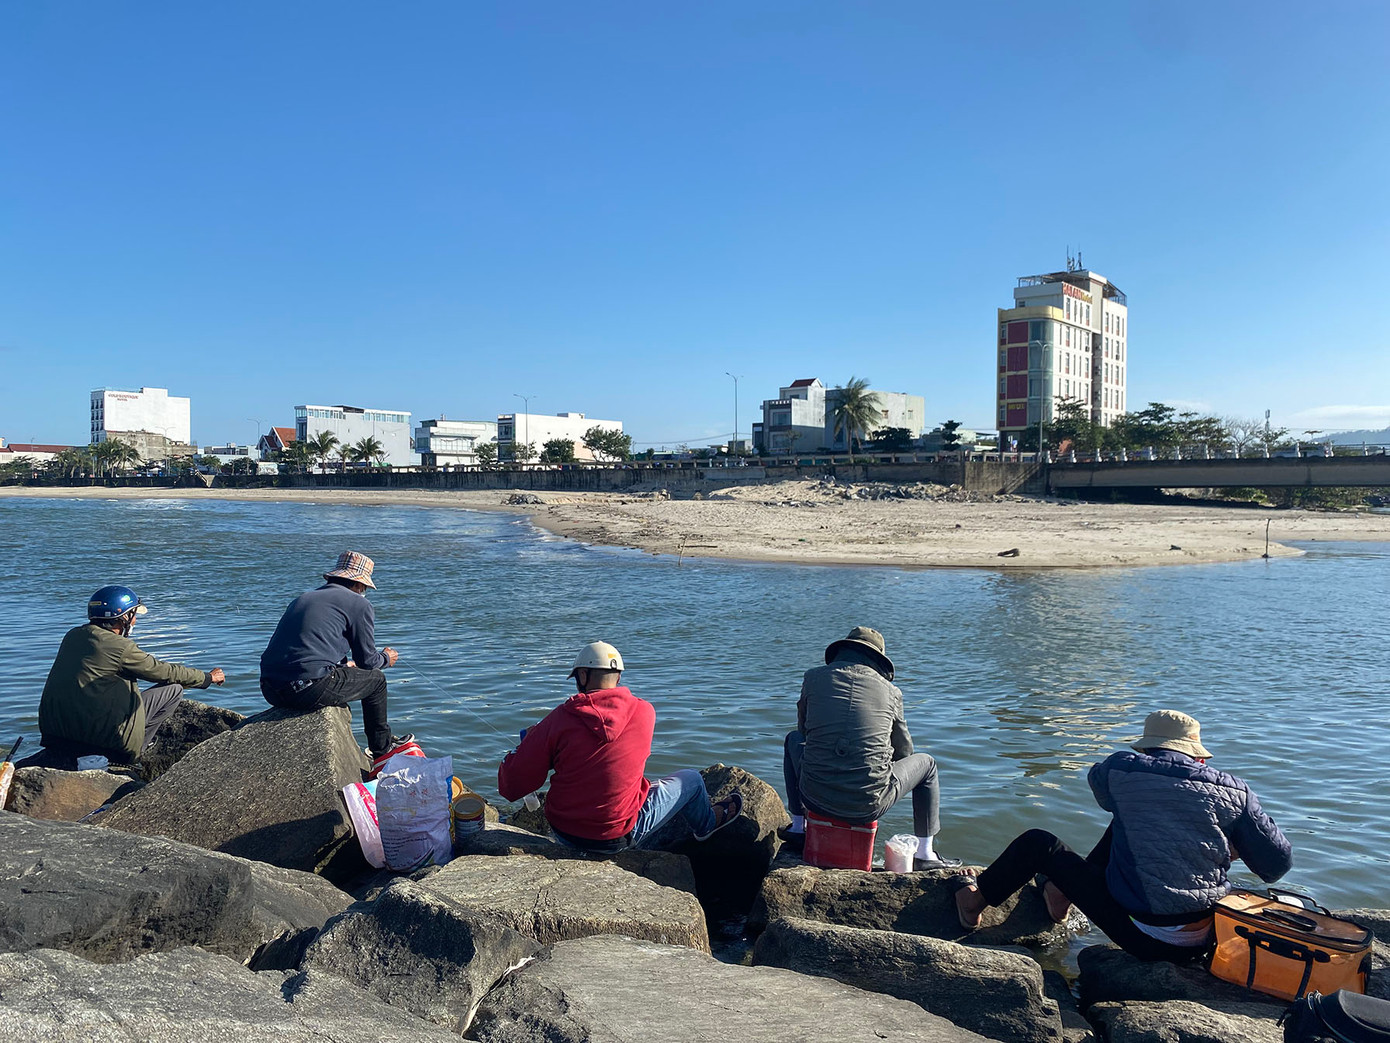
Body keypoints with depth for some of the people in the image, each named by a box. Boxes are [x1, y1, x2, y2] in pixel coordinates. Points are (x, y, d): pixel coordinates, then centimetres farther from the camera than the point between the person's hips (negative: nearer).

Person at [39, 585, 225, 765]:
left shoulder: (72, 635, 9)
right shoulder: (121, 647, -12)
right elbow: (165, 671, -1)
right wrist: (208, 677, 14)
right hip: (98, 733, -8)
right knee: (174, 689, 1)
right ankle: (125, 753, 3)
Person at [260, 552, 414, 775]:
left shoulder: (304, 597, 23)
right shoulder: (359, 604, 3)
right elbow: (366, 660, 7)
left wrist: (344, 664, 46)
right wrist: (386, 659, 30)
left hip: (270, 690, 7)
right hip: (308, 689, -7)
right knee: (376, 680, 16)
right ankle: (381, 750, 31)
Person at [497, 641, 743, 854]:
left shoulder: (560, 718, -15)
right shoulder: (644, 712, -12)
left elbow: (511, 787, -14)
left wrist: (530, 739, 5)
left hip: (563, 833, 2)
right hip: (617, 838, -1)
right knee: (691, 779, 22)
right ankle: (706, 823, 53)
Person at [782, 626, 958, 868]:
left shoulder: (814, 677, 4)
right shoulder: (890, 691, 3)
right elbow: (903, 750, 16)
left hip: (816, 798, 2)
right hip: (869, 806, -1)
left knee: (793, 739, 32)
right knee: (926, 764, 26)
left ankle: (798, 827, 35)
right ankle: (925, 855, 28)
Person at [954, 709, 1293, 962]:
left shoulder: (1121, 769, -8)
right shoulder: (1233, 790, -2)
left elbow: (1098, 779, 17)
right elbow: (1279, 862, 3)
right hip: (1206, 936, 4)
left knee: (1039, 843, 11)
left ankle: (974, 901, 30)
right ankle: (1063, 892, 39)